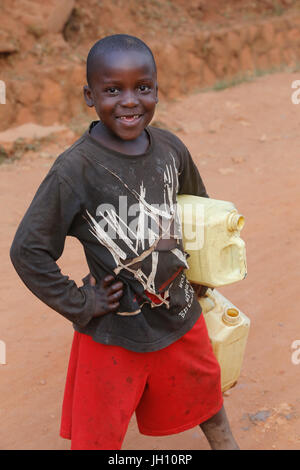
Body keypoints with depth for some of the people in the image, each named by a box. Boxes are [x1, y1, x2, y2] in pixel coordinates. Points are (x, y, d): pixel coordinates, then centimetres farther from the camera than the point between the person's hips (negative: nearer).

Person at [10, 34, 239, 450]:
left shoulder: (170, 148, -5)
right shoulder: (75, 169, -21)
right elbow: (28, 251, -17)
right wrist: (80, 305, -15)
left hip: (181, 316, 5)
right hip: (113, 332, -4)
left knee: (207, 402, 26)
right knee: (98, 434, 13)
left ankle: (226, 445, 53)